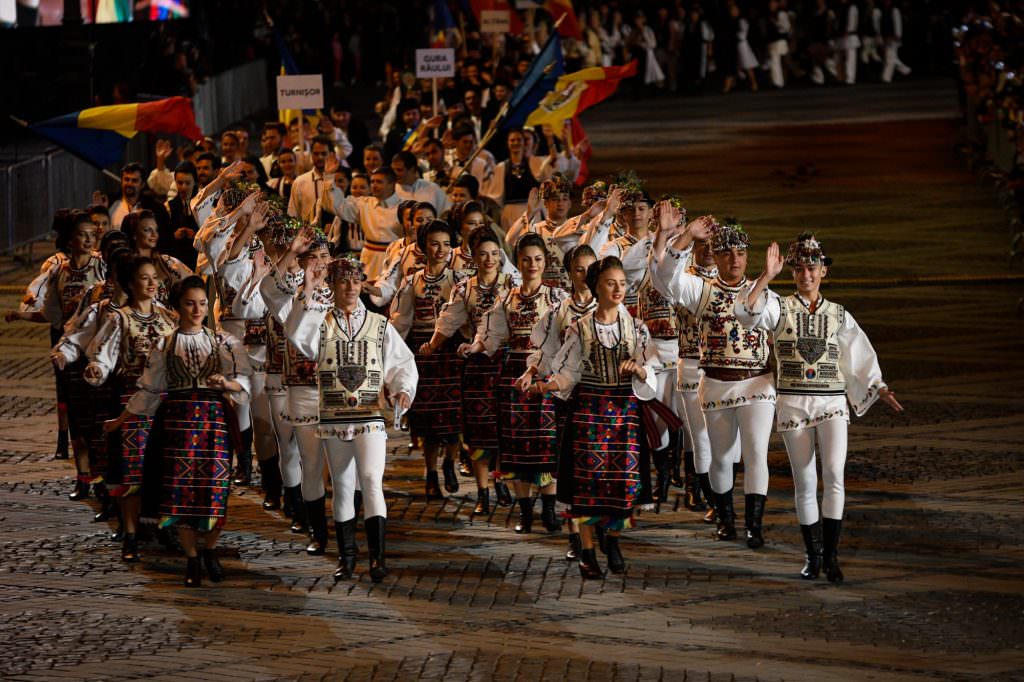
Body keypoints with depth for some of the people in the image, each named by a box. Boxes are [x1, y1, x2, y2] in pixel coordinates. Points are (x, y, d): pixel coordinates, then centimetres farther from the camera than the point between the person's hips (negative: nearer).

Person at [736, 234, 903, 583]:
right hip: (793, 403, 0)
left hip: (832, 402, 0)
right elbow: (747, 310, -16)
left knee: (834, 475, -16)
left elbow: (860, 358, 12)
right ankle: (812, 555, 14)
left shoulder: (839, 315, 9)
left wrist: (880, 390, 1)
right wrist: (767, 276, -26)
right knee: (805, 483, 2)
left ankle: (831, 555, -10)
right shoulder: (780, 308, 3)